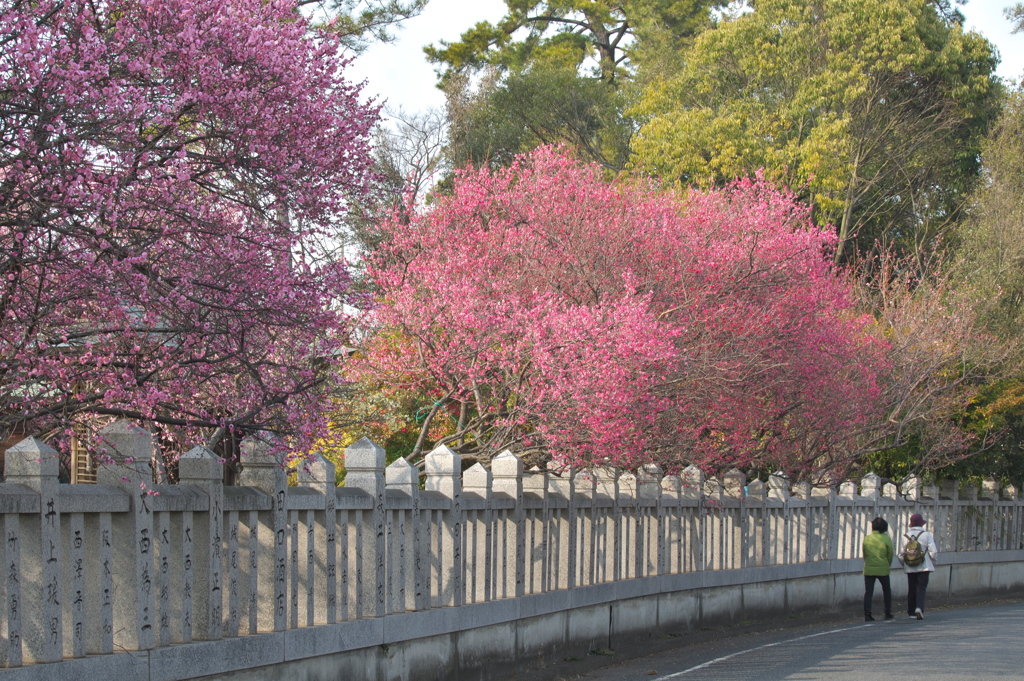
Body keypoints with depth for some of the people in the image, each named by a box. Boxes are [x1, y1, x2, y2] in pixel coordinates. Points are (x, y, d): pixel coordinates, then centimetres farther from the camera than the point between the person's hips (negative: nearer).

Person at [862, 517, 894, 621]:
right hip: (883, 569, -1)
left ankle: (867, 614, -7)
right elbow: (890, 554, 0)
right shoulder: (886, 539, -5)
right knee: (887, 590, 16)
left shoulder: (867, 538, 1)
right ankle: (888, 613, 19)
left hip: (869, 569, 1)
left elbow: (864, 554, 7)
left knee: (868, 592, 2)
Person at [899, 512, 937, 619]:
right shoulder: (926, 534, -5)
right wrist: (933, 562, 11)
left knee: (911, 589, 10)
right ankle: (919, 608, -22)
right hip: (924, 566, -2)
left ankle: (912, 612, 14)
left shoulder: (906, 535, 0)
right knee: (921, 588, -1)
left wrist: (904, 564, 16)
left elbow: (901, 553, 0)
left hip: (910, 568, 2)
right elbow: (933, 552, -6)